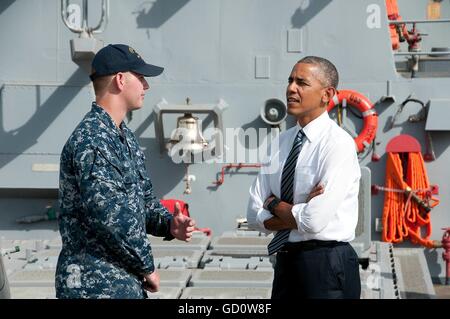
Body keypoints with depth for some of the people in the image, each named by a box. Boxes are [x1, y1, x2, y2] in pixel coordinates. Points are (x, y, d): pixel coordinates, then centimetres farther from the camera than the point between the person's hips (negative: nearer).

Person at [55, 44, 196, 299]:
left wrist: (169, 225, 0)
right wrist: (147, 268, -14)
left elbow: (144, 198, 20)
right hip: (96, 286, -9)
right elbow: (110, 217, -25)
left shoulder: (125, 137, 13)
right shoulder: (91, 141, -19)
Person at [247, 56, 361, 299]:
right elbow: (255, 216, 2)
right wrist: (299, 213, -14)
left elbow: (315, 221, -22)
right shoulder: (280, 142, 6)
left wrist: (276, 205, -5)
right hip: (286, 261, 6)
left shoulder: (338, 144, -14)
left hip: (326, 265, -6)